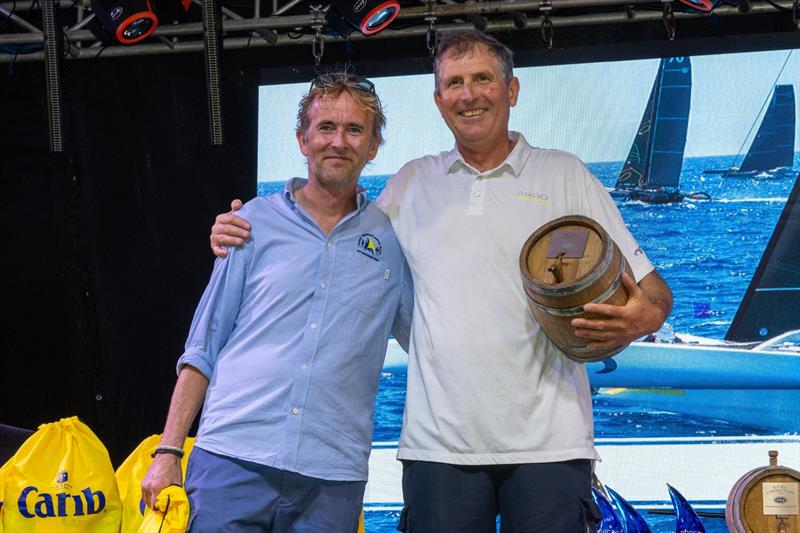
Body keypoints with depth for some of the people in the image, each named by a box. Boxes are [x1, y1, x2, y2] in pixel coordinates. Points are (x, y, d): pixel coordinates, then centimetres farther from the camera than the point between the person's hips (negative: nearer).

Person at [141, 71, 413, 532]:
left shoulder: (392, 240, 9)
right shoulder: (257, 222, 7)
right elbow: (204, 347, 8)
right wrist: (169, 452, 3)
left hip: (331, 478, 1)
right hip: (233, 460, -1)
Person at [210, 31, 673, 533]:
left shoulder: (565, 175, 8)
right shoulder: (411, 185, 15)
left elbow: (652, 291, 7)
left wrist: (642, 317, -17)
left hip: (547, 440, -2)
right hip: (439, 443, 2)